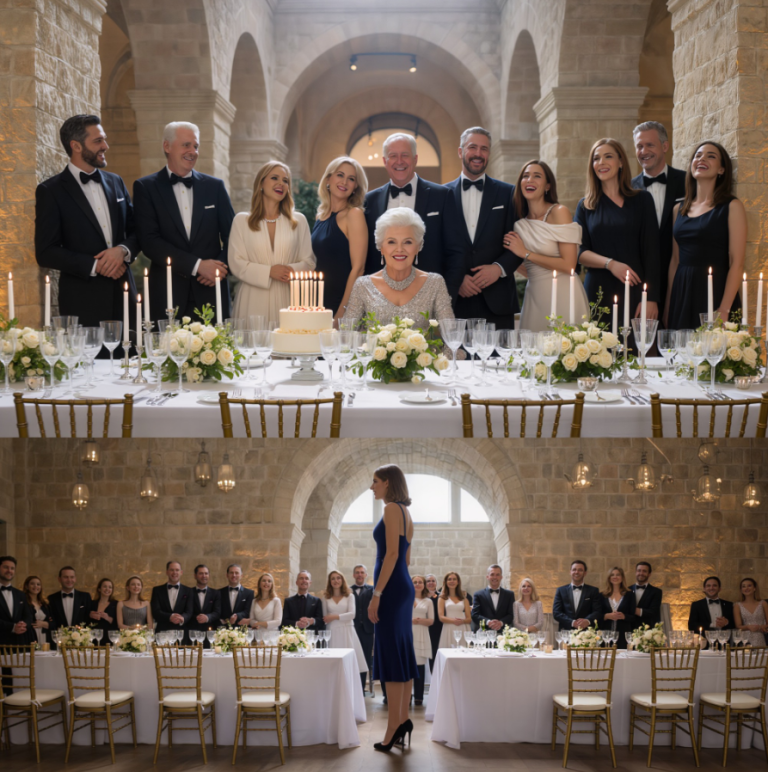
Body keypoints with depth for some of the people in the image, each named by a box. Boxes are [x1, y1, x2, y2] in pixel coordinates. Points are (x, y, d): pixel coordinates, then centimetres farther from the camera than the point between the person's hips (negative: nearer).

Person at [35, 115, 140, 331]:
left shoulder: (116, 182, 13)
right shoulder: (50, 191, -2)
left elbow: (135, 231, 16)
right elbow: (46, 253, -6)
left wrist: (123, 250, -7)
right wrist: (94, 265, -14)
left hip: (123, 295, 4)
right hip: (82, 302, -4)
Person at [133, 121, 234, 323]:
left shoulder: (215, 186, 12)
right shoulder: (145, 187, 4)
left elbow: (232, 236, 13)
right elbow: (149, 241, -6)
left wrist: (222, 267, -8)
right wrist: (197, 265, -13)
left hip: (211, 295, 2)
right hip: (167, 297, -2)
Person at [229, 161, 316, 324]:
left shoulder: (299, 220, 13)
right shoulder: (241, 220, 8)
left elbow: (309, 262, 8)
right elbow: (236, 264, 0)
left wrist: (293, 270, -12)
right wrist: (268, 272, -12)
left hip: (287, 300, 1)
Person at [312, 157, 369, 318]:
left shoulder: (354, 214, -9)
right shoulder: (321, 216, 11)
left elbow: (358, 268, -14)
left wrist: (342, 311, -18)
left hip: (343, 300, -6)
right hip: (321, 301, 6)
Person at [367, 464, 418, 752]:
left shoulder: (392, 509, -11)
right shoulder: (406, 513, 16)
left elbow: (392, 554, -19)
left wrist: (376, 593, -20)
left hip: (392, 588, -10)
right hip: (404, 587, 10)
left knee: (391, 657, -8)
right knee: (403, 655, 10)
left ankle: (394, 728, -6)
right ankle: (403, 720, 15)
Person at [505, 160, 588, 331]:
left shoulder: (559, 212, -7)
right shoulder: (520, 221, 10)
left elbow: (568, 265, -15)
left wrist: (525, 253, -10)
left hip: (562, 296, -5)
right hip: (534, 296, 5)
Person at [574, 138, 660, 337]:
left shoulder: (641, 200, 7)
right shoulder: (585, 206, 12)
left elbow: (651, 252, 1)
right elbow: (579, 251, 4)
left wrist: (651, 298, -8)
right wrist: (610, 263, -14)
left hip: (634, 292, -1)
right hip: (598, 294, 1)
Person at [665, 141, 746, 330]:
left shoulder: (731, 206, -2)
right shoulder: (679, 209, 13)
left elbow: (737, 263, -9)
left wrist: (724, 310, -18)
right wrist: (668, 305, 9)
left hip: (715, 293, -5)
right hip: (681, 296, 5)